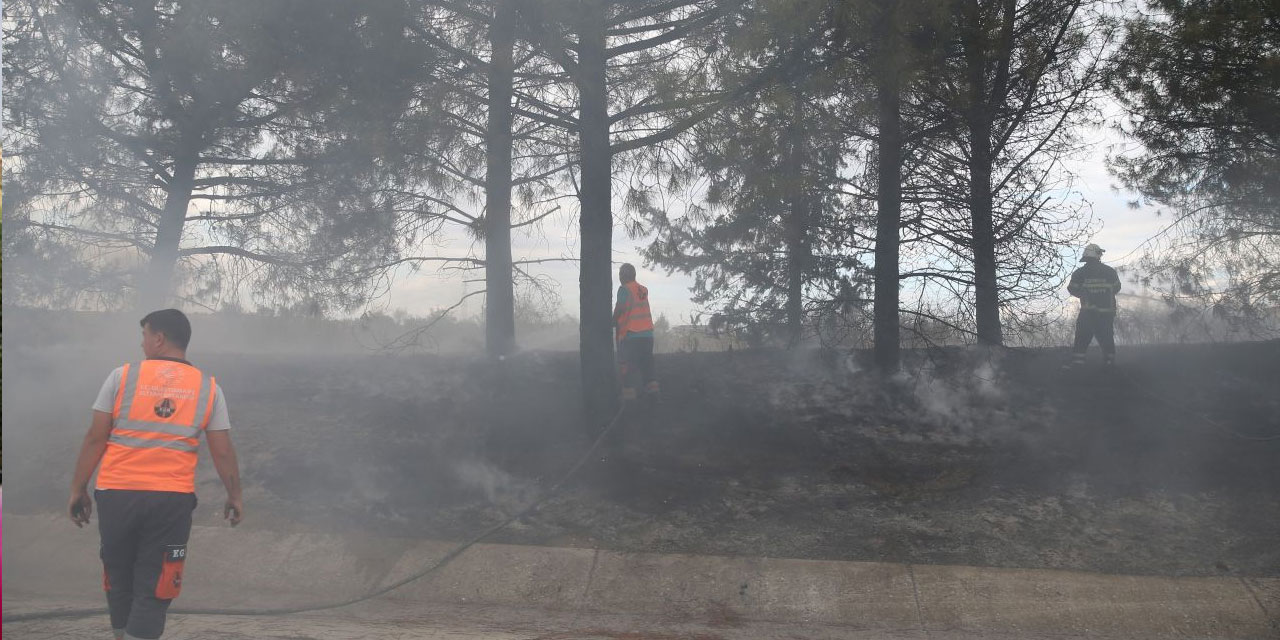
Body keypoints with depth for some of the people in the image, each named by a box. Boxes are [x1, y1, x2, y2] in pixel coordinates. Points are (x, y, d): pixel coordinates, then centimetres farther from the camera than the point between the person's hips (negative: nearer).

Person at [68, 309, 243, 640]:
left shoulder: (122, 376, 1)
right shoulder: (208, 387, 4)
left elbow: (95, 439, 0)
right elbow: (222, 452, 4)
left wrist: (78, 490, 7)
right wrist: (234, 496, 17)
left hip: (117, 493, 0)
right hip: (172, 500, 0)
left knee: (119, 580, 17)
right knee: (154, 590, 4)